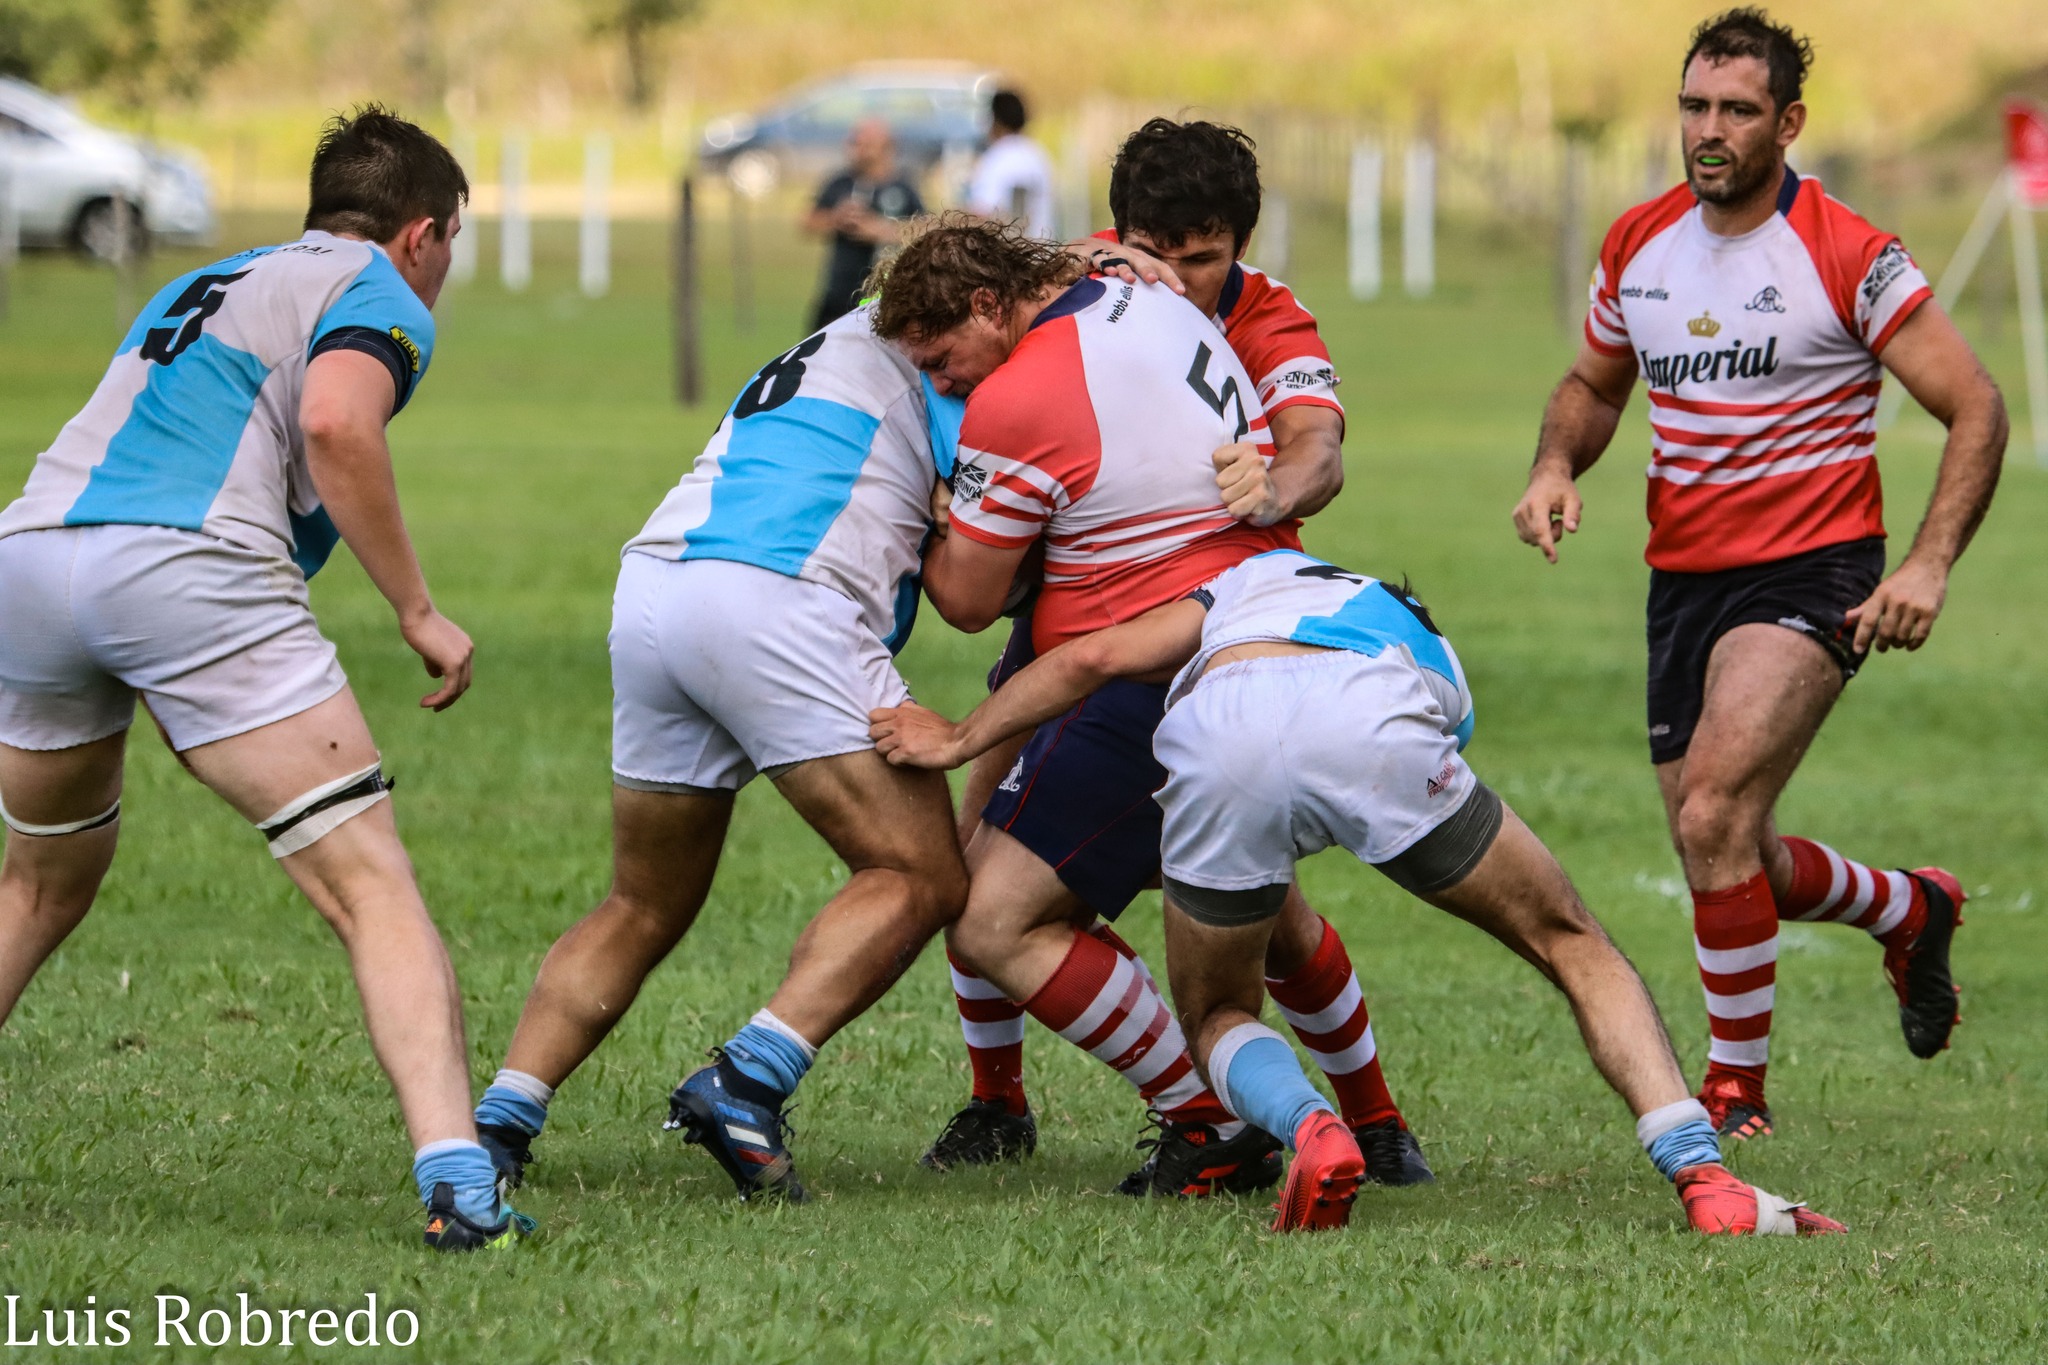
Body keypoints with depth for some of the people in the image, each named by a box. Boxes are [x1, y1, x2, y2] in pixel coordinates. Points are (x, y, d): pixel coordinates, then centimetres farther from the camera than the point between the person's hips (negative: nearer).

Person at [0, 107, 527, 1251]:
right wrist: (419, 611, -5)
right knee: (372, 889, -6)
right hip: (191, 571, -7)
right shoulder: (382, 298, 11)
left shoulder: (201, 287, 34)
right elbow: (334, 424, -10)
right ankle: (457, 1183, -21)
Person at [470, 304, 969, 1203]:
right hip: (777, 599, -8)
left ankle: (499, 1121, 6)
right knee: (920, 882, 0)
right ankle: (746, 1084, -16)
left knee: (644, 910, 19)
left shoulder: (830, 348, 35)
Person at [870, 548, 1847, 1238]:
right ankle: (1703, 1178, 1)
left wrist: (959, 741, 36)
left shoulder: (1248, 579, 42)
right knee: (1572, 945, 19)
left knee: (1215, 1016, 24)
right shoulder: (1438, 674, 45)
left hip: (1217, 731, 0)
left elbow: (1094, 658, 26)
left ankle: (1309, 1130, -10)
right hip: (1373, 731, 0)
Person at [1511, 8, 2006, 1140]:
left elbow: (1975, 408, -9)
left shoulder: (1847, 257, -12)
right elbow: (1593, 384, 22)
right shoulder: (1638, 243, 6)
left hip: (1811, 576, -7)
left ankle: (1734, 1087, -10)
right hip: (1682, 579, 7)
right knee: (1737, 866, 11)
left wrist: (1929, 564, -20)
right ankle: (1910, 911, 43)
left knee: (1712, 817, -24)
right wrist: (1555, 469, 0)